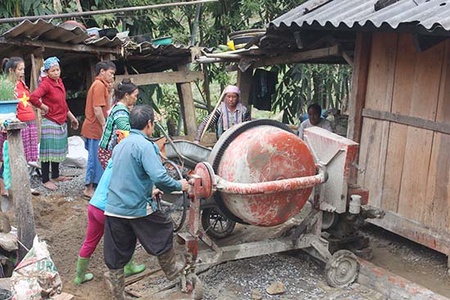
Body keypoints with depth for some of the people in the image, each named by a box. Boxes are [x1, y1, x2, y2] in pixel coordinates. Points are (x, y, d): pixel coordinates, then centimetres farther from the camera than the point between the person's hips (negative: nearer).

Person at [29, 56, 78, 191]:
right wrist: (44, 107, -18)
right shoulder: (45, 84, -16)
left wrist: (72, 117, 21)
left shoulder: (59, 82, 10)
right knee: (48, 152, 0)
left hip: (61, 123, 8)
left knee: (58, 150, 18)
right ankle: (45, 180, 9)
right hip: (50, 123, -8)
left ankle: (55, 176, 32)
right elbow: (33, 97, -33)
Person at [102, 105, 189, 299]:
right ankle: (172, 269, 38)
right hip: (139, 209, -7)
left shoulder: (120, 145, 13)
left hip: (113, 209, 7)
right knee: (163, 233, 20)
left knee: (115, 258, 13)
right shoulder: (144, 145, -14)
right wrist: (179, 186, -9)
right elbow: (159, 176, -26)